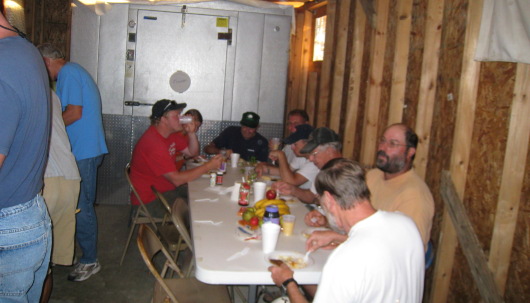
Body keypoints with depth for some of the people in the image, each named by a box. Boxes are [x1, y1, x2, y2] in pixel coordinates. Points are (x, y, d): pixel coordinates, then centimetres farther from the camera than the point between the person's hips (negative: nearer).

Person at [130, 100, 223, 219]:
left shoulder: (170, 133, 3)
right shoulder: (154, 143, -28)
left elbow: (192, 152, 12)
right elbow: (177, 179, -30)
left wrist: (191, 133, -7)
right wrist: (208, 166, -26)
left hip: (167, 188, 9)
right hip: (150, 200, -9)